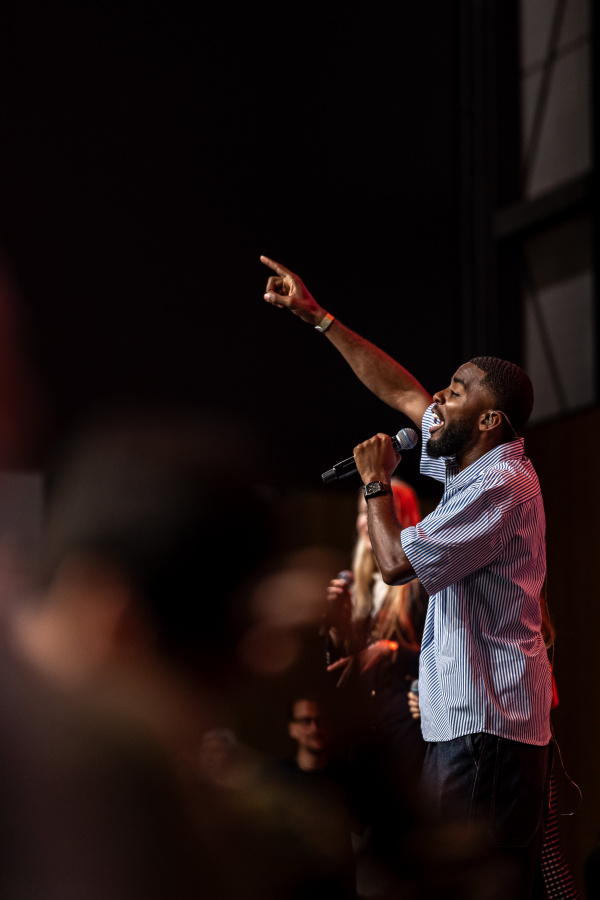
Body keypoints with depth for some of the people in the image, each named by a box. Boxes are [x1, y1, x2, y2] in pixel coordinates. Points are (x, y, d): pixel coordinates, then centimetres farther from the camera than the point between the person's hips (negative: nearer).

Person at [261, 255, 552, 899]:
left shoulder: (500, 485, -16)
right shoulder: (474, 463, 14)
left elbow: (396, 563, -16)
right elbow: (400, 391, 23)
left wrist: (376, 483, 0)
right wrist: (317, 317, 23)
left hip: (486, 724, -10)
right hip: (470, 718, 10)